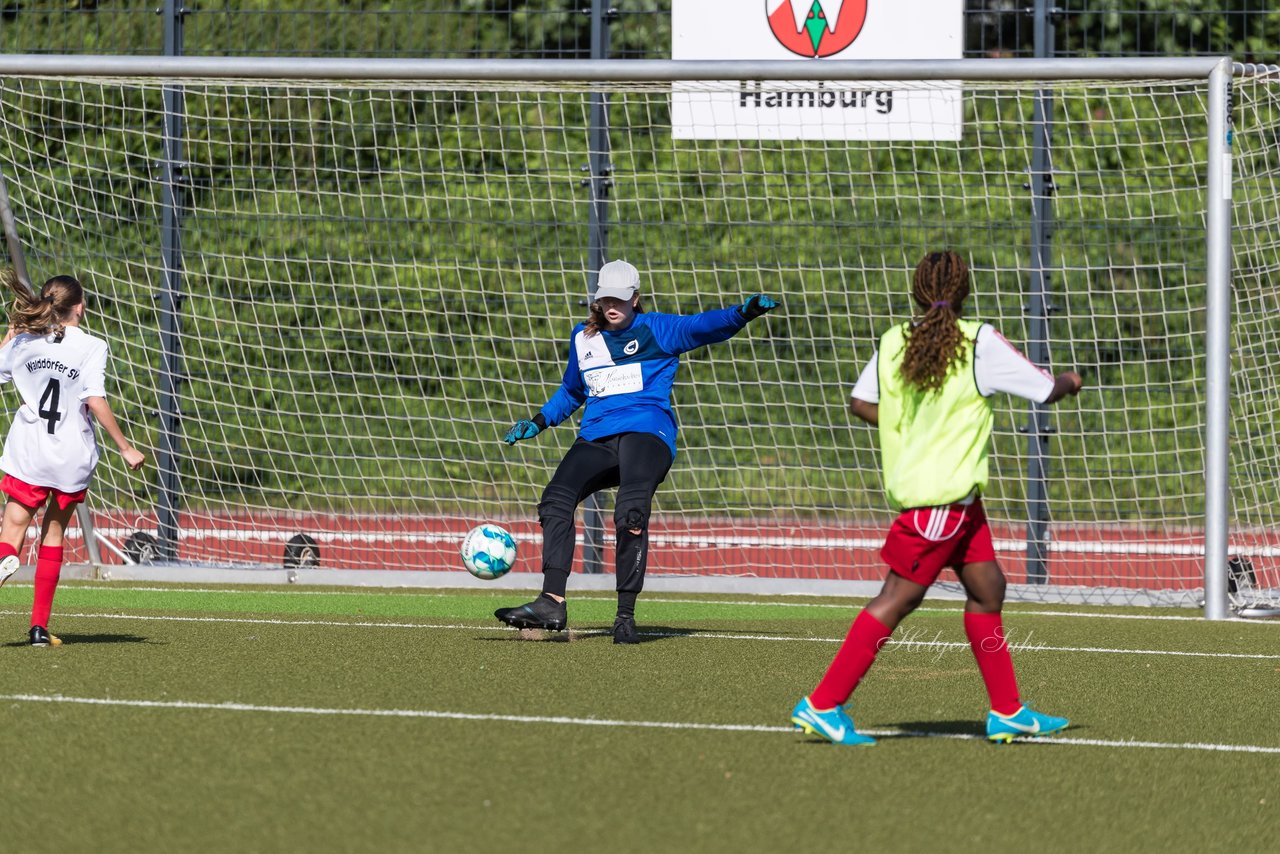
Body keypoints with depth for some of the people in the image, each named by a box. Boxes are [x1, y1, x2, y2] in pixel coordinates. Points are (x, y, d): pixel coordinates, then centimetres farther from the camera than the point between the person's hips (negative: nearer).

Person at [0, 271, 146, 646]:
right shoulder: (91, 347, -7)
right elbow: (95, 401, -15)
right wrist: (125, 447, -9)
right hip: (72, 459, -1)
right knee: (53, 535, 16)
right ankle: (39, 626, 16)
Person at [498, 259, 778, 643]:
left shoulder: (656, 330, 7)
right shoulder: (582, 338, 21)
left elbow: (705, 326, -8)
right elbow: (571, 392, 36)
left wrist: (744, 313, -26)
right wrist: (538, 422, 26)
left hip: (647, 433, -5)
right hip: (596, 439, 5)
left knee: (631, 513, -28)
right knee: (556, 499, -19)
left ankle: (626, 615, -24)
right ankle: (552, 604, -21)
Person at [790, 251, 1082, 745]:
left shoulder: (893, 342, 3)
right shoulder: (980, 342, -12)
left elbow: (861, 403, 2)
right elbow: (1045, 391, -3)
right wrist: (1069, 381, 19)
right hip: (942, 494, -7)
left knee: (986, 588, 13)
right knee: (898, 598, -5)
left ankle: (1007, 712, 17)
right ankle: (822, 705, -6)